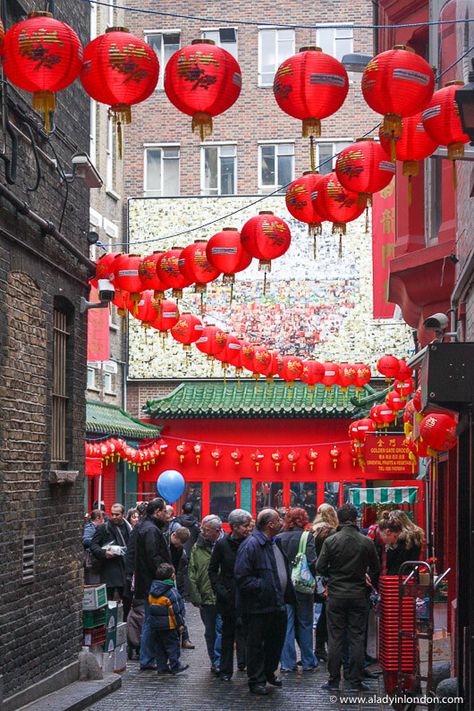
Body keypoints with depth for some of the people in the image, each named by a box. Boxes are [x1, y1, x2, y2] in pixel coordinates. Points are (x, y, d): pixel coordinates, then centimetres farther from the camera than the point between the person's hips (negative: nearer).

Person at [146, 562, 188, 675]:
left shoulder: (152, 591, 6)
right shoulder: (172, 592, -15)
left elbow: (148, 608, 12)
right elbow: (176, 610, -14)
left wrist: (148, 621, 21)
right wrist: (180, 623, -6)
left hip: (154, 625, 6)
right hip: (168, 625, -6)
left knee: (159, 646, 13)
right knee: (172, 645, 4)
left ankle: (162, 667, 15)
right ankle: (175, 666, 8)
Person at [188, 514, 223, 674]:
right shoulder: (197, 547, 5)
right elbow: (192, 574, 5)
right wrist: (195, 596, -1)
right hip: (205, 598, 4)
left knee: (221, 631, -9)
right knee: (210, 633, 13)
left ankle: (217, 662, -3)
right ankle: (215, 662, 25)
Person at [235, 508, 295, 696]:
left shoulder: (276, 543, 12)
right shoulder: (250, 545, -18)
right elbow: (242, 578, -21)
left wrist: (287, 595, 17)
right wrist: (264, 587, -22)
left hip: (278, 604, 9)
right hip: (258, 606, -9)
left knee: (276, 640, 19)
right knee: (256, 644, 3)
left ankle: (269, 673, 36)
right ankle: (256, 681, 14)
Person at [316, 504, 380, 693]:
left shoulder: (331, 541, -8)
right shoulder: (366, 542, -4)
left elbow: (320, 567, -6)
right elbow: (376, 569, 5)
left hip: (336, 594, -1)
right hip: (358, 595, 1)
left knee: (335, 638, 5)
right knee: (357, 638, 5)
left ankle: (334, 680, 8)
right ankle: (356, 681, 6)